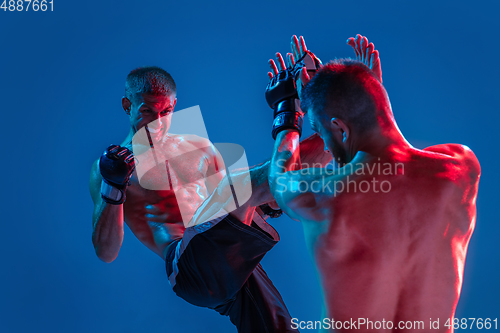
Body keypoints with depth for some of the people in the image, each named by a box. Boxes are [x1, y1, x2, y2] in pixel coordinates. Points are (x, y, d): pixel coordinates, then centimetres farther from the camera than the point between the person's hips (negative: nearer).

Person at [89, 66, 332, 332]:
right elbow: (106, 253, -2)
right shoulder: (106, 168, 6)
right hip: (187, 263, -6)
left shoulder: (200, 148, 21)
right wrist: (113, 187, -16)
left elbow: (233, 205, 26)